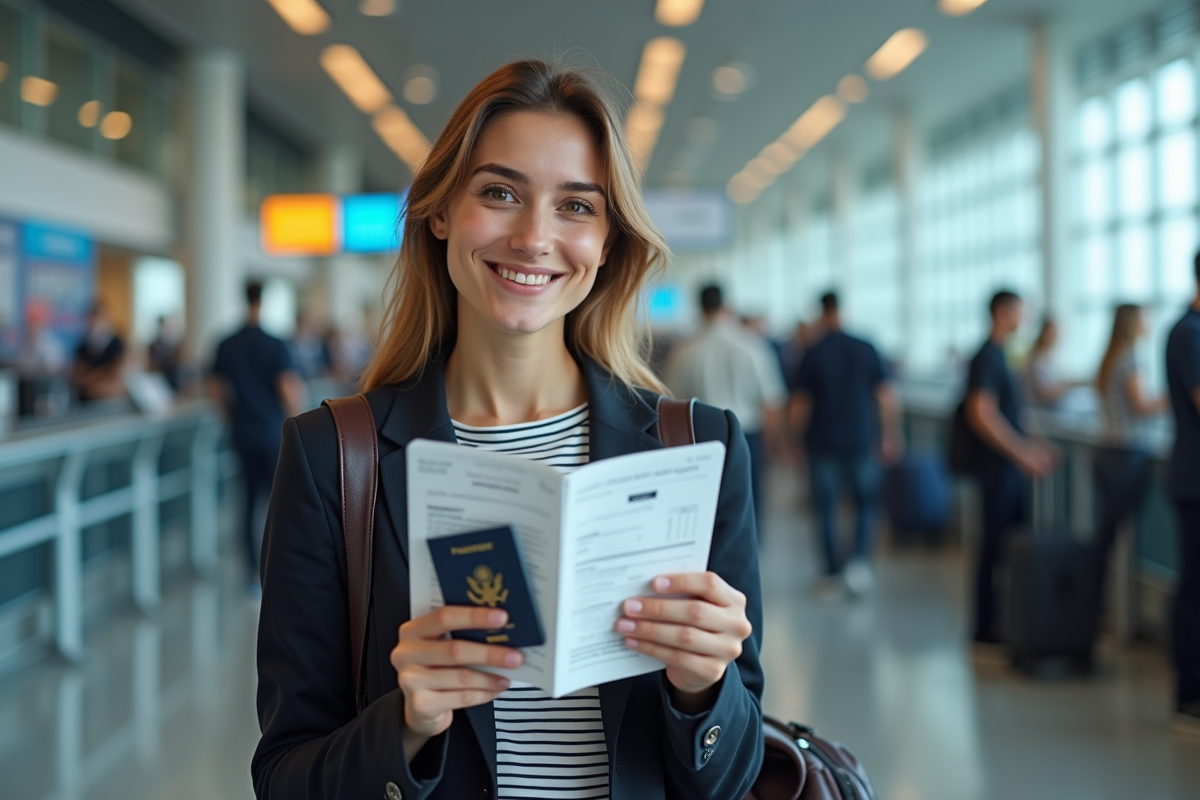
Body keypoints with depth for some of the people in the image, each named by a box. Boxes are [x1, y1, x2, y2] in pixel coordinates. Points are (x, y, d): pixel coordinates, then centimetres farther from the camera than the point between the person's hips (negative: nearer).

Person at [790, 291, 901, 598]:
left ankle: (833, 573, 12)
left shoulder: (812, 355, -5)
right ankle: (859, 558, -7)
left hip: (823, 442, -1)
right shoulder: (866, 350, -2)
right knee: (866, 502, 13)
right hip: (861, 440, 1)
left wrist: (796, 438, 10)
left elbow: (799, 405, -4)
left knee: (826, 508, 8)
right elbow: (888, 397, -2)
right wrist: (889, 437, 8)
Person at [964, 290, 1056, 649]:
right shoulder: (986, 358, -15)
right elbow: (982, 415, -23)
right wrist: (1022, 451, -22)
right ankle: (985, 628, 4)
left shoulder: (999, 356, 14)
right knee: (995, 544, -3)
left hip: (1012, 463, 9)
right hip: (998, 466, -9)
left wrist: (1033, 444, 15)